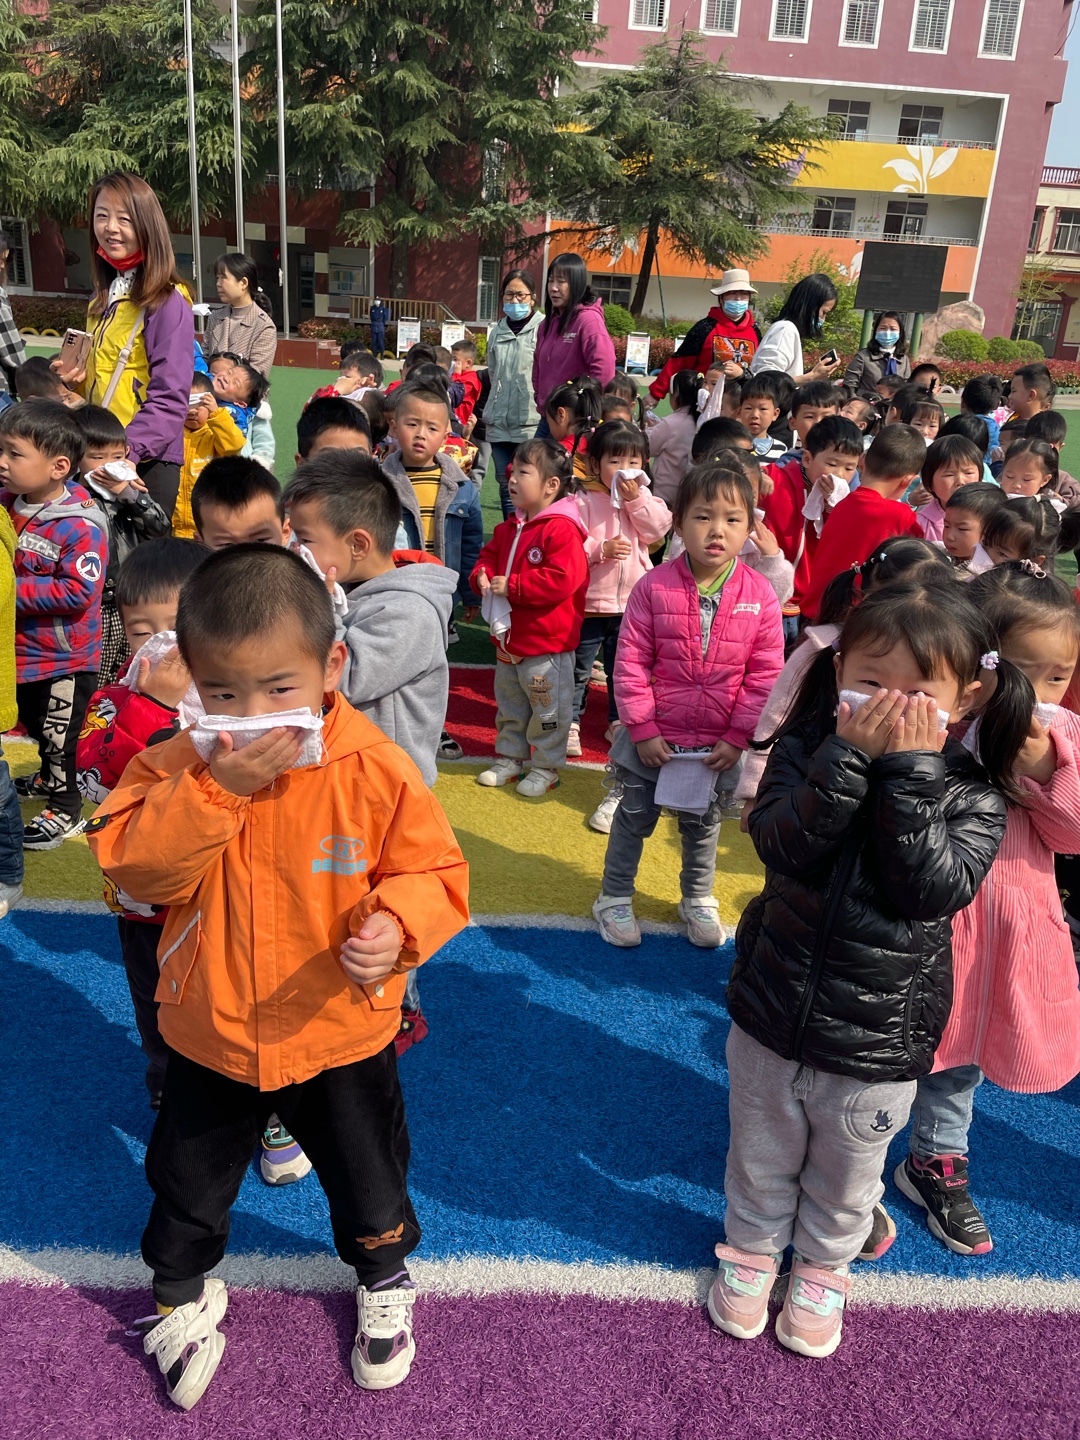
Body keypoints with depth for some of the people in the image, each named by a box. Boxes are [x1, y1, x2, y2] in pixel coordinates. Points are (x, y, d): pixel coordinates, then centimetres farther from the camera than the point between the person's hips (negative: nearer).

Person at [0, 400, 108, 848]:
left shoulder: (82, 524, -24)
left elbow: (77, 592, -30)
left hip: (65, 657, -8)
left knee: (58, 733, 6)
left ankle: (66, 810, 24)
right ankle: (49, 779, 50)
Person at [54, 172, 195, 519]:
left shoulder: (167, 301, -11)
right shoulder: (103, 297, 13)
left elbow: (169, 398, -18)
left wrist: (128, 452, -27)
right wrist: (76, 379, 3)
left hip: (146, 460, -7)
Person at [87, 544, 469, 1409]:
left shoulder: (377, 770, -21)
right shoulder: (177, 767, -13)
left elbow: (433, 870, -13)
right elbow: (136, 867, -21)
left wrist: (396, 923, -34)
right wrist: (215, 789, -34)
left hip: (339, 1036, -1)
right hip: (209, 1035, 2)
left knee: (366, 1178, 23)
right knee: (188, 1182, 25)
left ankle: (383, 1281, 55)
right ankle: (182, 1293, 57)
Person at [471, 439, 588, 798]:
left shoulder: (562, 529, -20)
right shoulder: (510, 526, 8)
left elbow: (561, 580, -29)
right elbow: (490, 555, 19)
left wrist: (511, 586, -25)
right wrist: (482, 576, -5)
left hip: (547, 642, -9)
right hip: (509, 638, 9)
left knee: (547, 710, 6)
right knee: (509, 706, 21)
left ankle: (546, 768, 20)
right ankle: (510, 759, 36)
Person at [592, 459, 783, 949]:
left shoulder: (759, 595, -10)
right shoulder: (654, 587, -14)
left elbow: (765, 675, -6)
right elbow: (631, 663, -11)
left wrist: (738, 738, -8)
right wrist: (643, 730, -12)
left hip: (720, 742, 2)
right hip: (653, 737, -1)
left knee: (703, 821, 21)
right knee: (635, 816, 14)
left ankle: (698, 899, 42)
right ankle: (614, 898, 33)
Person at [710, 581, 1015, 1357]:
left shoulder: (971, 795, -13)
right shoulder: (808, 750, -12)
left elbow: (933, 887, -27)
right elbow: (785, 846, -26)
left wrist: (911, 770, -30)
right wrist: (851, 755, -34)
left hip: (879, 1046, 0)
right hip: (772, 1017, 1)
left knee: (846, 1177, 24)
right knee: (762, 1157, 24)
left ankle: (823, 1266, 52)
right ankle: (752, 1247, 51)